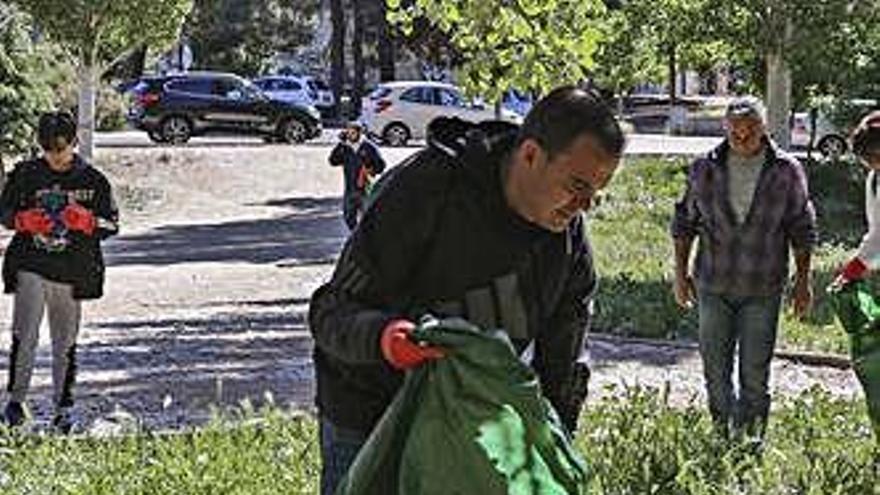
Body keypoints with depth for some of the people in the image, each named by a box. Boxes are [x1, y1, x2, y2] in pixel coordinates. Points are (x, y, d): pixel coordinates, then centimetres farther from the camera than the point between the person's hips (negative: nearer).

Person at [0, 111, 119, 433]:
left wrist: (88, 221, -16)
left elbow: (111, 223, 5)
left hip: (73, 273, 0)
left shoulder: (92, 180, 5)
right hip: (31, 265, 0)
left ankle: (63, 408, 15)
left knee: (65, 343, 6)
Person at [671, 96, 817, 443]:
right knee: (715, 367, 8)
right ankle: (724, 434, 22)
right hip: (713, 285, 2)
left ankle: (751, 436, 15)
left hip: (763, 288, -2)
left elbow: (801, 229, 4)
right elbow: (685, 221, 9)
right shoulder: (704, 169, -1)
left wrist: (802, 280, 3)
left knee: (755, 371, 2)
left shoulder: (787, 171, -3)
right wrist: (681, 273, 7)